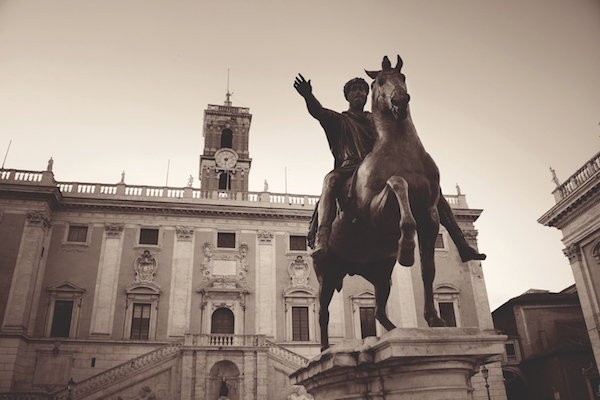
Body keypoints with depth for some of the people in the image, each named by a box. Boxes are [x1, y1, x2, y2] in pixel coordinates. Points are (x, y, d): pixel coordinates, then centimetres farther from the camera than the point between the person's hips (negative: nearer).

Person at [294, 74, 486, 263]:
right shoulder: (339, 120, 19)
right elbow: (318, 112, -1)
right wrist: (308, 95, -21)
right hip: (351, 172, -4)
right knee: (331, 179, -40)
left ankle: (461, 245, -7)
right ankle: (320, 242, -56)